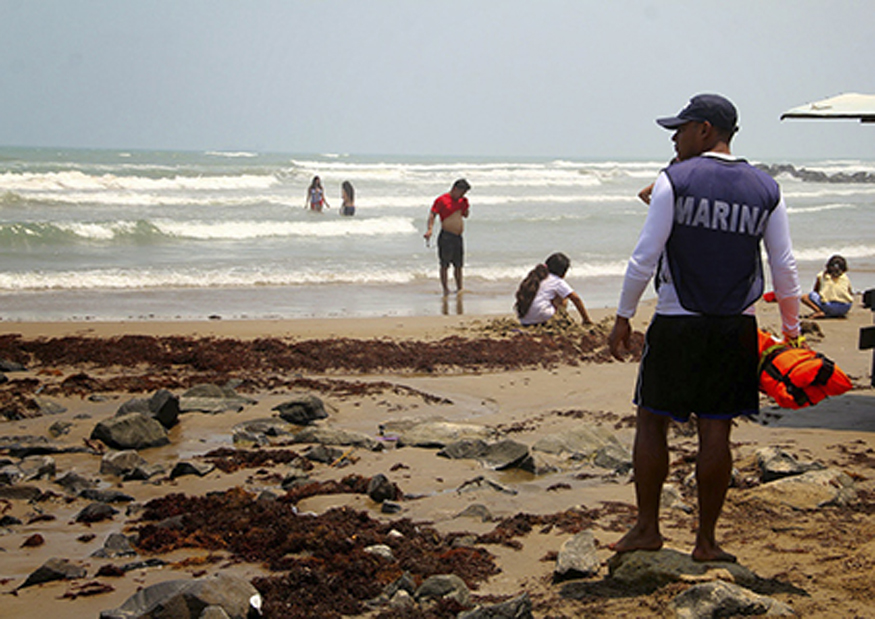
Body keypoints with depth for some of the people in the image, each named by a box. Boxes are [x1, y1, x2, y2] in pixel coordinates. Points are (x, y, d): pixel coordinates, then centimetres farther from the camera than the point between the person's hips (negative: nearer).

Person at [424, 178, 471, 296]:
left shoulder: (460, 201, 16)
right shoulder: (442, 200, -5)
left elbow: (465, 215, 27)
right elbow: (432, 214, -11)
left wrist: (465, 205, 7)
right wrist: (430, 229, -25)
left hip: (458, 237, 7)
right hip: (446, 236, -7)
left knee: (458, 264, 10)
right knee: (445, 264, -5)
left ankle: (459, 288, 18)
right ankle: (445, 289, -3)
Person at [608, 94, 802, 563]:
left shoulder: (674, 181, -7)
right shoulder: (766, 190, 4)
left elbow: (645, 258, -9)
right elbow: (785, 268, 5)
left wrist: (623, 317, -1)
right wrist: (792, 330, 15)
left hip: (677, 325, -3)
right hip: (736, 328, 3)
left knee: (652, 422, 10)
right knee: (715, 433, 6)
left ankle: (647, 528, 14)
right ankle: (706, 541, 11)